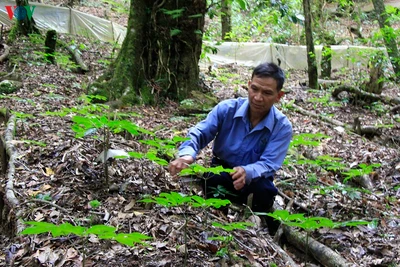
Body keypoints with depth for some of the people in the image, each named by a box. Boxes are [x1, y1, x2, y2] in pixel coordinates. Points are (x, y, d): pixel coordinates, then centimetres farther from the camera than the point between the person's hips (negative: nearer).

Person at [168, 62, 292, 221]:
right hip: (221, 172, 0)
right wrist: (187, 154, -42)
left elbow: (269, 164, -25)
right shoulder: (227, 109, -14)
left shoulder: (282, 127, -17)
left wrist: (247, 172, -50)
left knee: (264, 190, -34)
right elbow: (199, 134, -17)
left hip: (255, 178, 0)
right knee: (212, 180, -34)